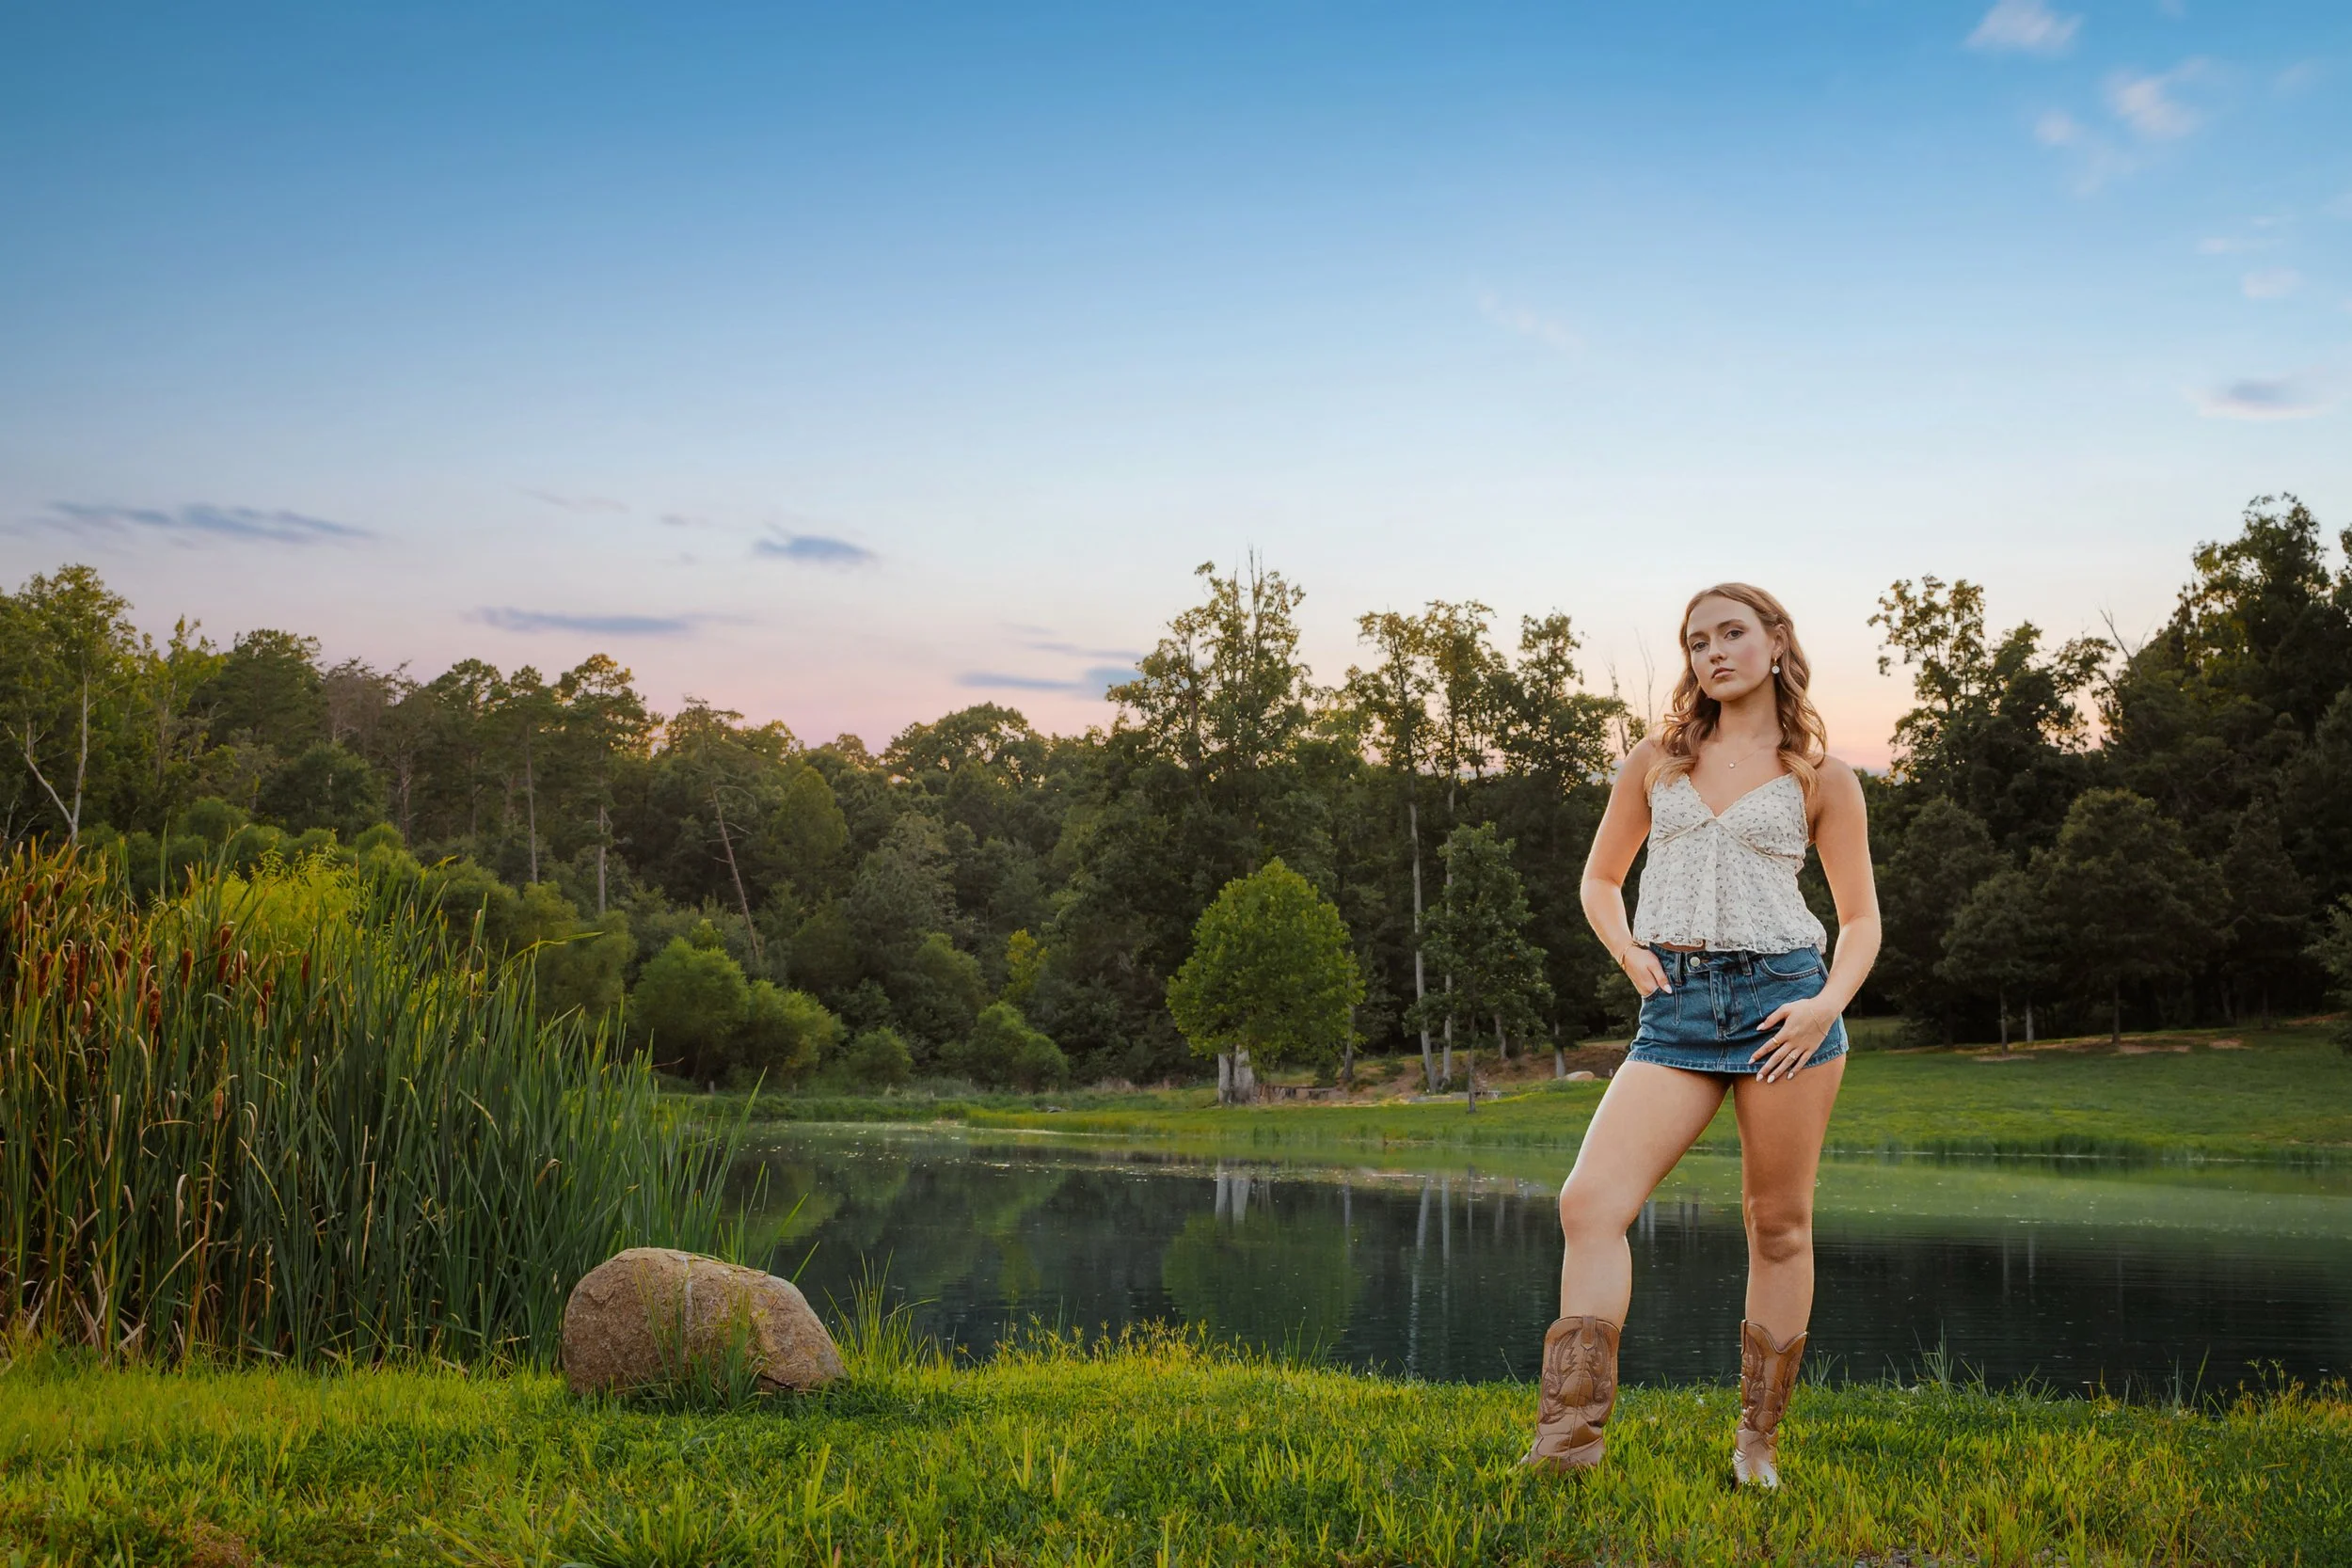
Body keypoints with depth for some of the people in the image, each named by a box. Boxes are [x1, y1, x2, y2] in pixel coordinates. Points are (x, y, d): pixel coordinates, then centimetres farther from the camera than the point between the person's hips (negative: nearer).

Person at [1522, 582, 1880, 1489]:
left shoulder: (1820, 776, 7)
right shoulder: (1657, 760, 13)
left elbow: (1861, 919, 9)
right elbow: (1600, 880, 22)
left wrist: (1830, 1002, -9)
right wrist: (1629, 955, 3)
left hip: (1780, 995, -1)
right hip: (1676, 1008, 2)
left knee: (1778, 1226, 3)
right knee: (1590, 1202, -15)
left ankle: (1759, 1441, 16)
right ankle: (1572, 1429, -14)